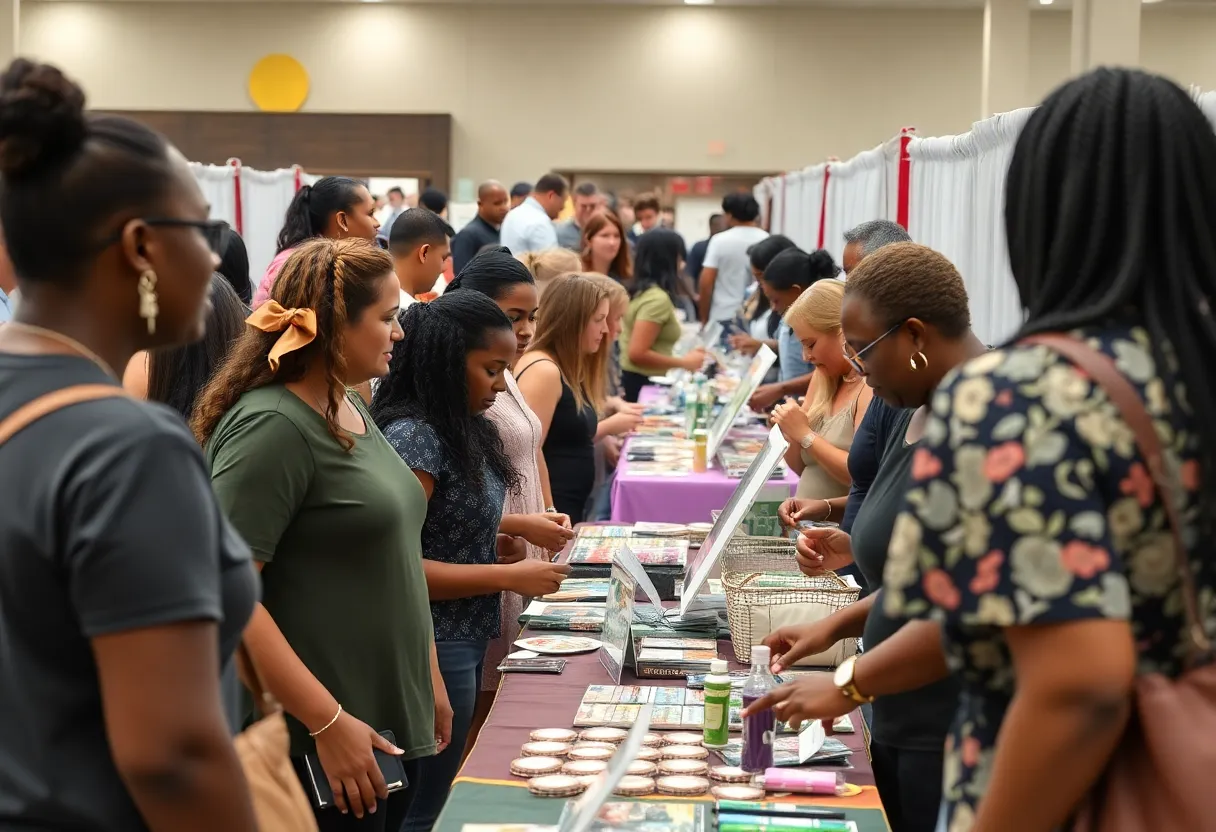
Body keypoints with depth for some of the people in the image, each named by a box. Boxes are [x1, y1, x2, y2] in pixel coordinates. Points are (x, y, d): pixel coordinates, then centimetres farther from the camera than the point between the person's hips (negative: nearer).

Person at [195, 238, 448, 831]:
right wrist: (328, 723, -23)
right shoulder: (273, 427, -18)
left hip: (396, 721, 9)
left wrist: (429, 678, 19)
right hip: (316, 742, -9)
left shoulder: (351, 410, 9)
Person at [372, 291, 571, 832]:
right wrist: (509, 578, -22)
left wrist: (492, 545, 2)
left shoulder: (462, 428, 8)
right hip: (430, 648, -9)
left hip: (465, 643, 9)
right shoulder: (412, 437, -20)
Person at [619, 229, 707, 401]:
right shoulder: (657, 298, -17)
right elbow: (637, 354, -23)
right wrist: (685, 363, -14)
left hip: (637, 380, 9)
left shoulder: (643, 291, 11)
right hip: (645, 384, -9)